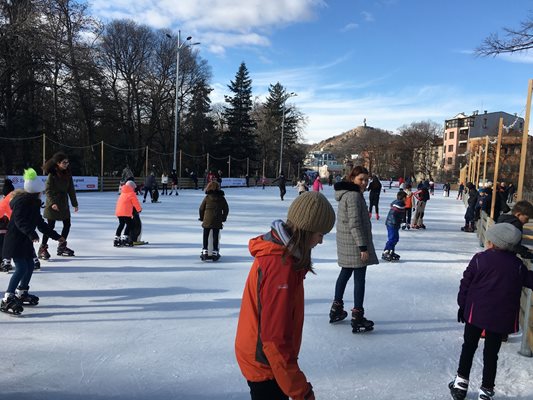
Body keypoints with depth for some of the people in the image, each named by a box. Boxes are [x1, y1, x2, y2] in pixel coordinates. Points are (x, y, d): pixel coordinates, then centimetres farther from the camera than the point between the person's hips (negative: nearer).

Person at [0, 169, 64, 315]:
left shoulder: (33, 203, 12)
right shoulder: (22, 201, -17)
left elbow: (41, 223, 18)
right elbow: (20, 220, -32)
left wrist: (56, 236, 19)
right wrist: (31, 233, -46)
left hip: (25, 241, 9)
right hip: (15, 241, -9)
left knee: (30, 266, 13)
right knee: (21, 268, -14)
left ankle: (21, 294, 30)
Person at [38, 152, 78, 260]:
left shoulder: (68, 174, 6)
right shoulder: (52, 175, -11)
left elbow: (71, 189, 9)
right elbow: (48, 190, -13)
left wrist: (75, 203, 9)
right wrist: (52, 203, -24)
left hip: (64, 203, 6)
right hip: (53, 205, -6)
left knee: (67, 224, 7)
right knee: (50, 226, -4)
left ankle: (62, 247, 22)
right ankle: (42, 248, 7)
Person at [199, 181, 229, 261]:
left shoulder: (207, 197, -2)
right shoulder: (222, 198, 3)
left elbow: (201, 208, 3)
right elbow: (226, 209, 9)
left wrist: (202, 217, 18)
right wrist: (223, 218, 21)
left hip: (207, 220, -1)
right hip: (217, 221, 1)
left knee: (205, 236, 9)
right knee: (215, 236, 6)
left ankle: (204, 252, 7)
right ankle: (215, 252, 5)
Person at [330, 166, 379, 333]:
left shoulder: (346, 193, 13)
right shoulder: (354, 195, -18)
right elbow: (355, 223, -23)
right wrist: (363, 247, -22)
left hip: (346, 243, 10)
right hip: (355, 244, -10)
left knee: (345, 274, 19)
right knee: (359, 279, -3)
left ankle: (336, 310, 30)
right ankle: (357, 318, 2)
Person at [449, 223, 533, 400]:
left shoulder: (479, 259, -8)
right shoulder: (517, 264, -4)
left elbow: (465, 284, -4)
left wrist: (462, 305, 6)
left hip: (476, 312, -1)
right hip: (501, 317, 1)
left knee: (469, 347, 15)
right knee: (491, 353, 11)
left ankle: (461, 383, 20)